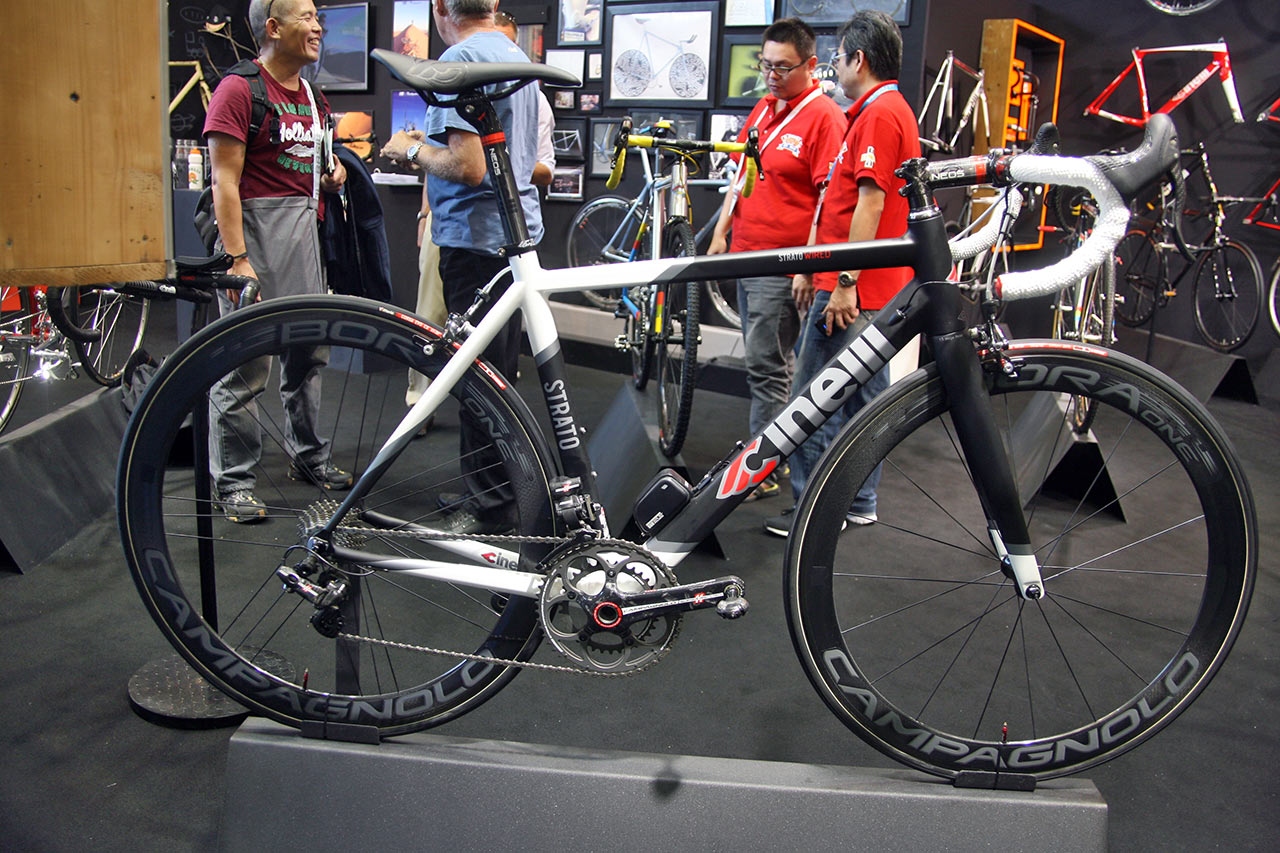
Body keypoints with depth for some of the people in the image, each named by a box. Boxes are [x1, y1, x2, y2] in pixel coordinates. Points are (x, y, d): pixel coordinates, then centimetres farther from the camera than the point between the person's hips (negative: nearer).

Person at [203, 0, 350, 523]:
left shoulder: (311, 97, 17)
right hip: (256, 228, -8)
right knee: (245, 366, -5)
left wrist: (333, 174, 6)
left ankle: (308, 457, 28)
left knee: (308, 352, 14)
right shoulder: (239, 89, -8)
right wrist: (238, 259, -21)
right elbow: (225, 181, -14)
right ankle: (233, 482, 5)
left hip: (304, 226, 8)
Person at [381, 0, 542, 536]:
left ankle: (490, 507, 4)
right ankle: (499, 489, 27)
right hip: (517, 230, 10)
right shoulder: (518, 57, 14)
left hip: (475, 235, -10)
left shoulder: (460, 58, -14)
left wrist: (412, 150, -5)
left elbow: (467, 167, -23)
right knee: (500, 373, 15)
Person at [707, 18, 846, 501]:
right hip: (746, 255, 8)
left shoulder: (824, 117, -10)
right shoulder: (763, 109, 15)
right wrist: (720, 234, 18)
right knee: (765, 363, 15)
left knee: (766, 368, -6)